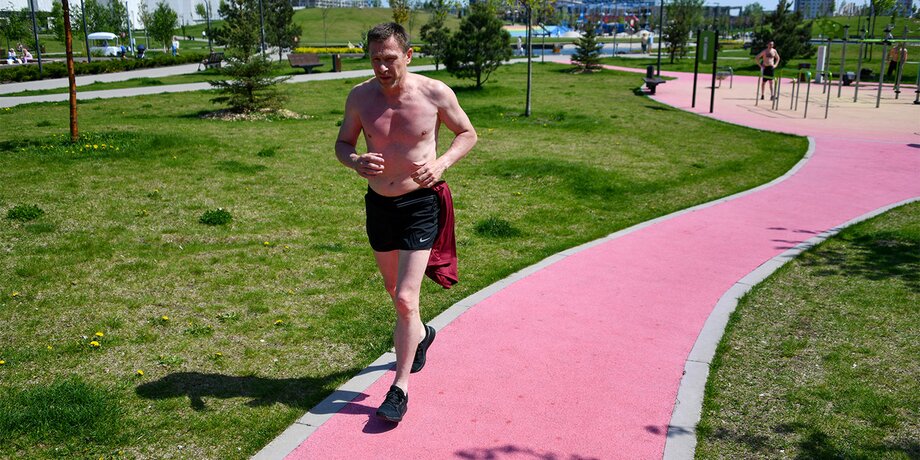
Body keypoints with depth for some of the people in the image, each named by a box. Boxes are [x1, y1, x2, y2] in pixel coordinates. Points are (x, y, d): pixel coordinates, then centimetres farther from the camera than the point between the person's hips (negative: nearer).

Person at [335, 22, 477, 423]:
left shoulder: (435, 93, -12)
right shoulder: (360, 96, -4)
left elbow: (468, 134, 2)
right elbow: (342, 143, 7)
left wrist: (441, 163, -17)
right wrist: (356, 162, -18)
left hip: (420, 206, -4)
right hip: (378, 205, 4)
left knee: (405, 299, -9)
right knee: (395, 291, 21)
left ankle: (399, 390, 5)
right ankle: (420, 335, 53)